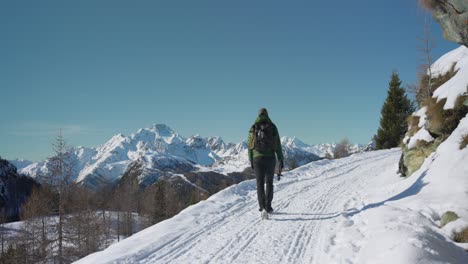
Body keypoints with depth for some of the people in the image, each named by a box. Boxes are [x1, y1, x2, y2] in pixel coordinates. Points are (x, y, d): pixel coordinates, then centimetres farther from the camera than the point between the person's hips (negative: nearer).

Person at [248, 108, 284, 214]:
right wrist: (281, 159, 6)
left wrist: (251, 161, 10)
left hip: (257, 158, 1)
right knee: (269, 182, 10)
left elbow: (250, 146, 4)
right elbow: (278, 145, 0)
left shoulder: (253, 128, 3)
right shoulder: (273, 127, 0)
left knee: (260, 182, 9)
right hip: (270, 158, 0)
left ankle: (262, 204, -3)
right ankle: (268, 206, 6)